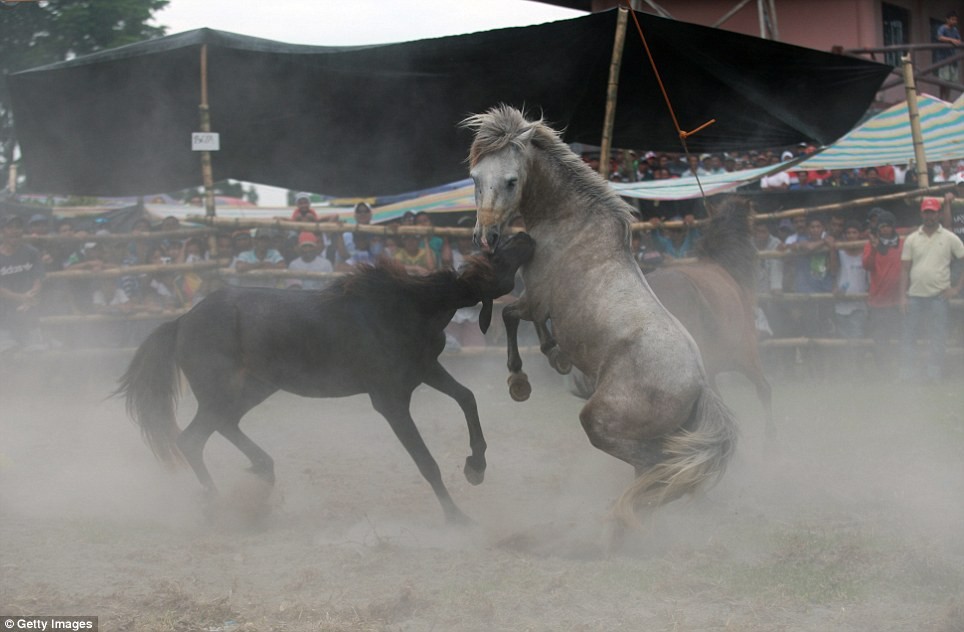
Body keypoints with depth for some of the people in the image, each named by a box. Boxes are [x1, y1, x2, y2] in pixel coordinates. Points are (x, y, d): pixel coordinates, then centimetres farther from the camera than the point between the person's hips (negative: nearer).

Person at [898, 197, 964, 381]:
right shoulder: (911, 239, 7)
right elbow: (905, 269, 7)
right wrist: (903, 296, -1)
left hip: (939, 296, -2)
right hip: (915, 295, 2)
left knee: (938, 339, 1)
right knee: (908, 337, 3)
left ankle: (935, 376, 7)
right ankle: (907, 374, 9)